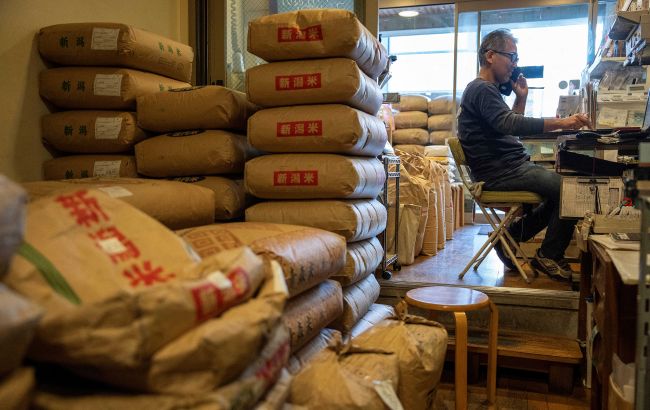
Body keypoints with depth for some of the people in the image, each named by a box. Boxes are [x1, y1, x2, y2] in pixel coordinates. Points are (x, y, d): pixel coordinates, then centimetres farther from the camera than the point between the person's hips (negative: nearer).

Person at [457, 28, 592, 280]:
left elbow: (510, 127, 25)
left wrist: (521, 98, 13)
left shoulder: (487, 89, 21)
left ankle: (510, 236, 12)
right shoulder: (482, 89, -12)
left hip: (508, 167, 11)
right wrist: (561, 123, -32)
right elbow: (511, 125, -28)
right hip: (499, 172, -11)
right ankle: (549, 257, -2)